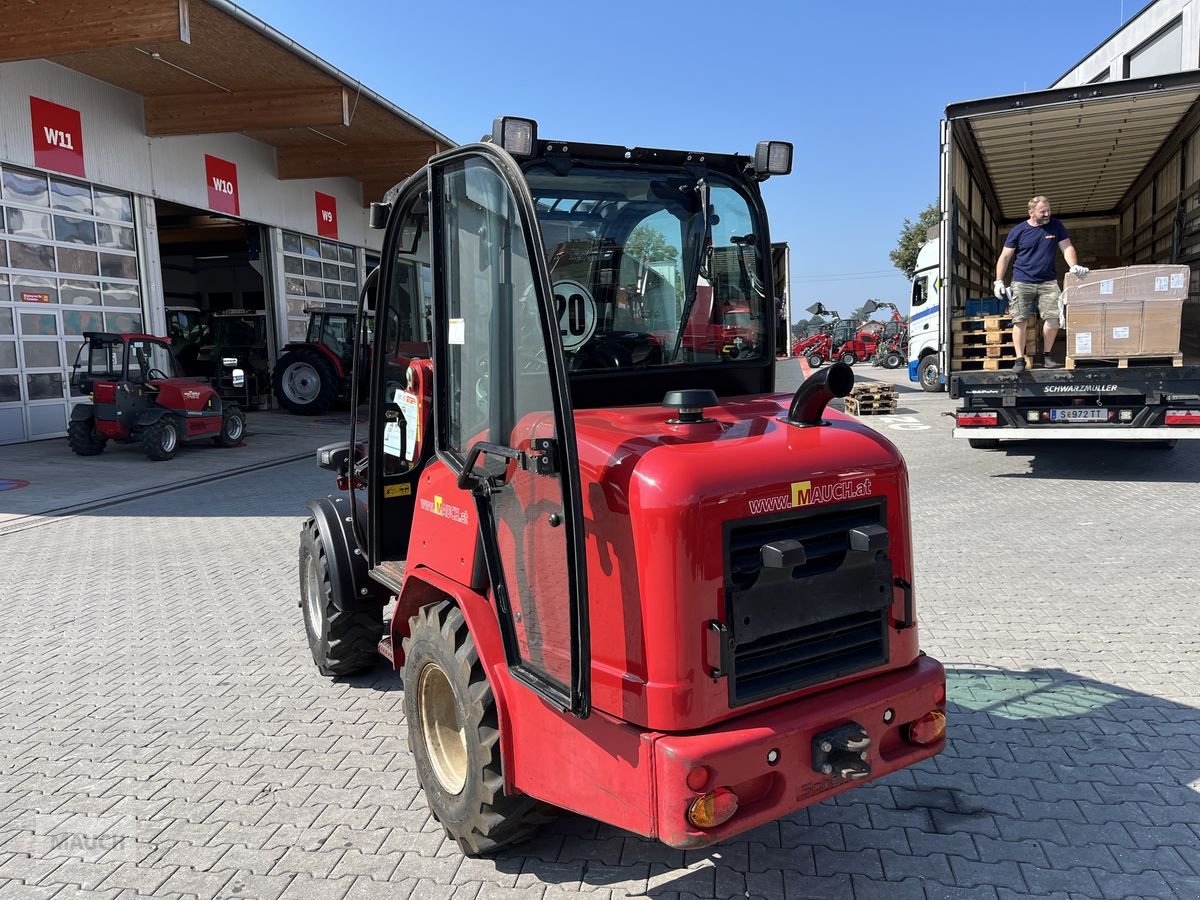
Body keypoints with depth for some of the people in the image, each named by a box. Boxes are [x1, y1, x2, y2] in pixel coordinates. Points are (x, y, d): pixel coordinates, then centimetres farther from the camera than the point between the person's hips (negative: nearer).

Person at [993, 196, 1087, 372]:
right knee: (1020, 320, -6)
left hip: (1048, 281, 2)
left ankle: (1046, 355, 12)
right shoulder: (1018, 231, -1)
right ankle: (1020, 359, 1)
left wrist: (1074, 266, -15)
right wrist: (999, 281, -4)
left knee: (1053, 318, -6)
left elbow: (1067, 247, 4)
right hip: (1022, 282, -2)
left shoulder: (1056, 226, 5)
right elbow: (1005, 257, 3)